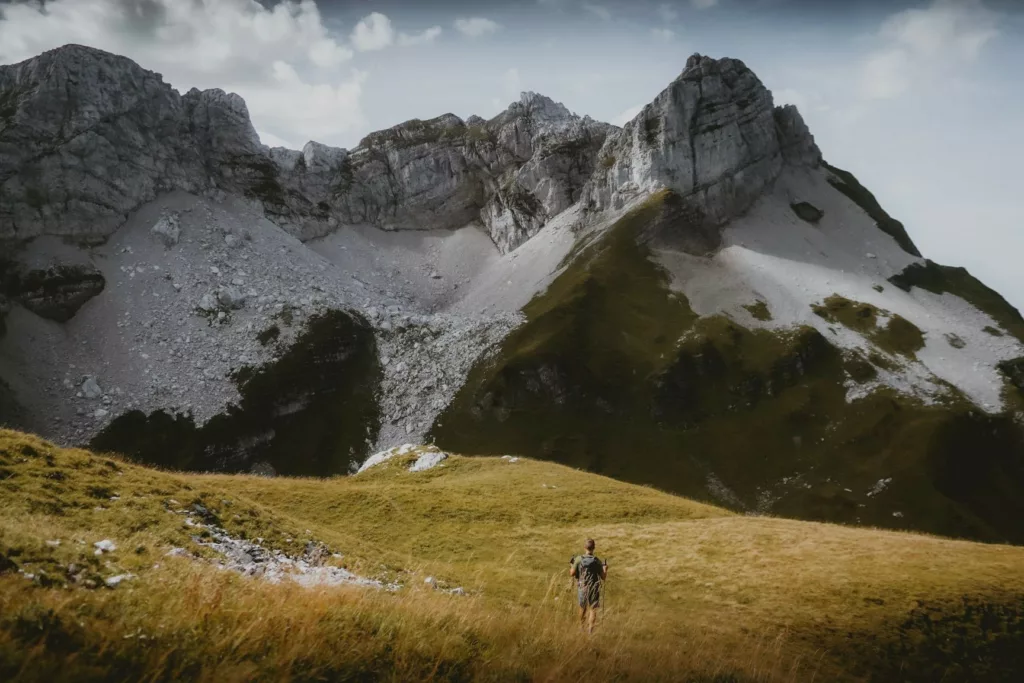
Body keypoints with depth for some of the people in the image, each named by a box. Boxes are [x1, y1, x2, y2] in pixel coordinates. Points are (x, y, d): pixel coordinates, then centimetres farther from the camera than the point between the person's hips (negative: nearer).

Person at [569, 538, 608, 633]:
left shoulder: (579, 559, -10)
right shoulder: (597, 561, -11)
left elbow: (572, 574, -7)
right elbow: (603, 577, -6)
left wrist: (571, 566, 12)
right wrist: (605, 569, 12)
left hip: (582, 588, 2)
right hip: (594, 589, -2)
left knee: (583, 607, 22)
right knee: (593, 609, 6)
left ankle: (582, 627, 39)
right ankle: (590, 628, -5)